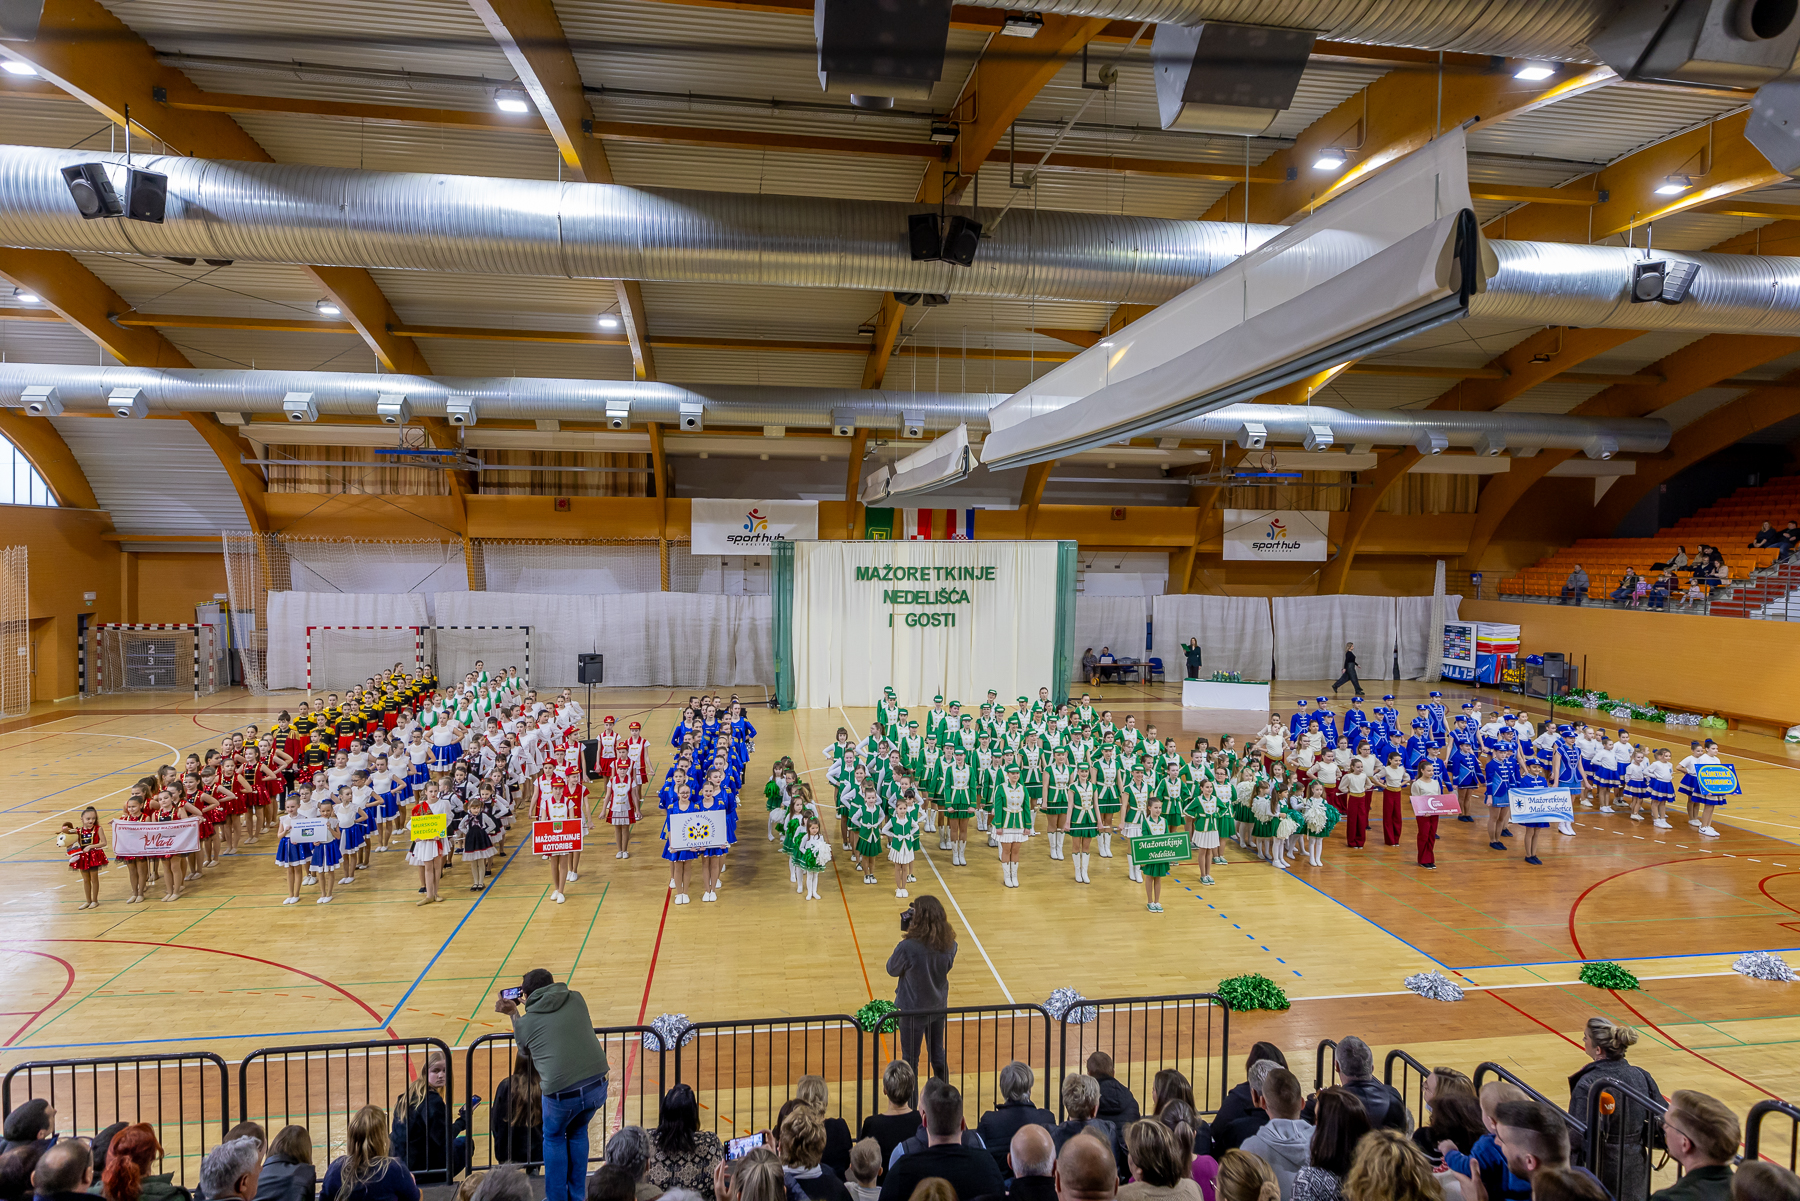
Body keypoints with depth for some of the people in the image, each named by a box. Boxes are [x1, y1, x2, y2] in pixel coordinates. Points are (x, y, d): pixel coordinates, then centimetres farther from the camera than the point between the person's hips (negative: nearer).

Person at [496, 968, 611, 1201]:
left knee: (554, 1138, 28)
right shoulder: (576, 999, 9)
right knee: (578, 1132, 31)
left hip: (562, 1092, -3)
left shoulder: (526, 1021, 5)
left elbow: (524, 1045, 25)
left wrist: (514, 1013, 35)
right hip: (597, 1085, 3)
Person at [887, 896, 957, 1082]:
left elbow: (892, 970, -13)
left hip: (913, 1011, -5)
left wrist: (906, 937, -9)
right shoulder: (949, 944, -16)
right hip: (939, 1007, 5)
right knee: (938, 1054, 23)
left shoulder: (907, 947, -31)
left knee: (910, 1058, 16)